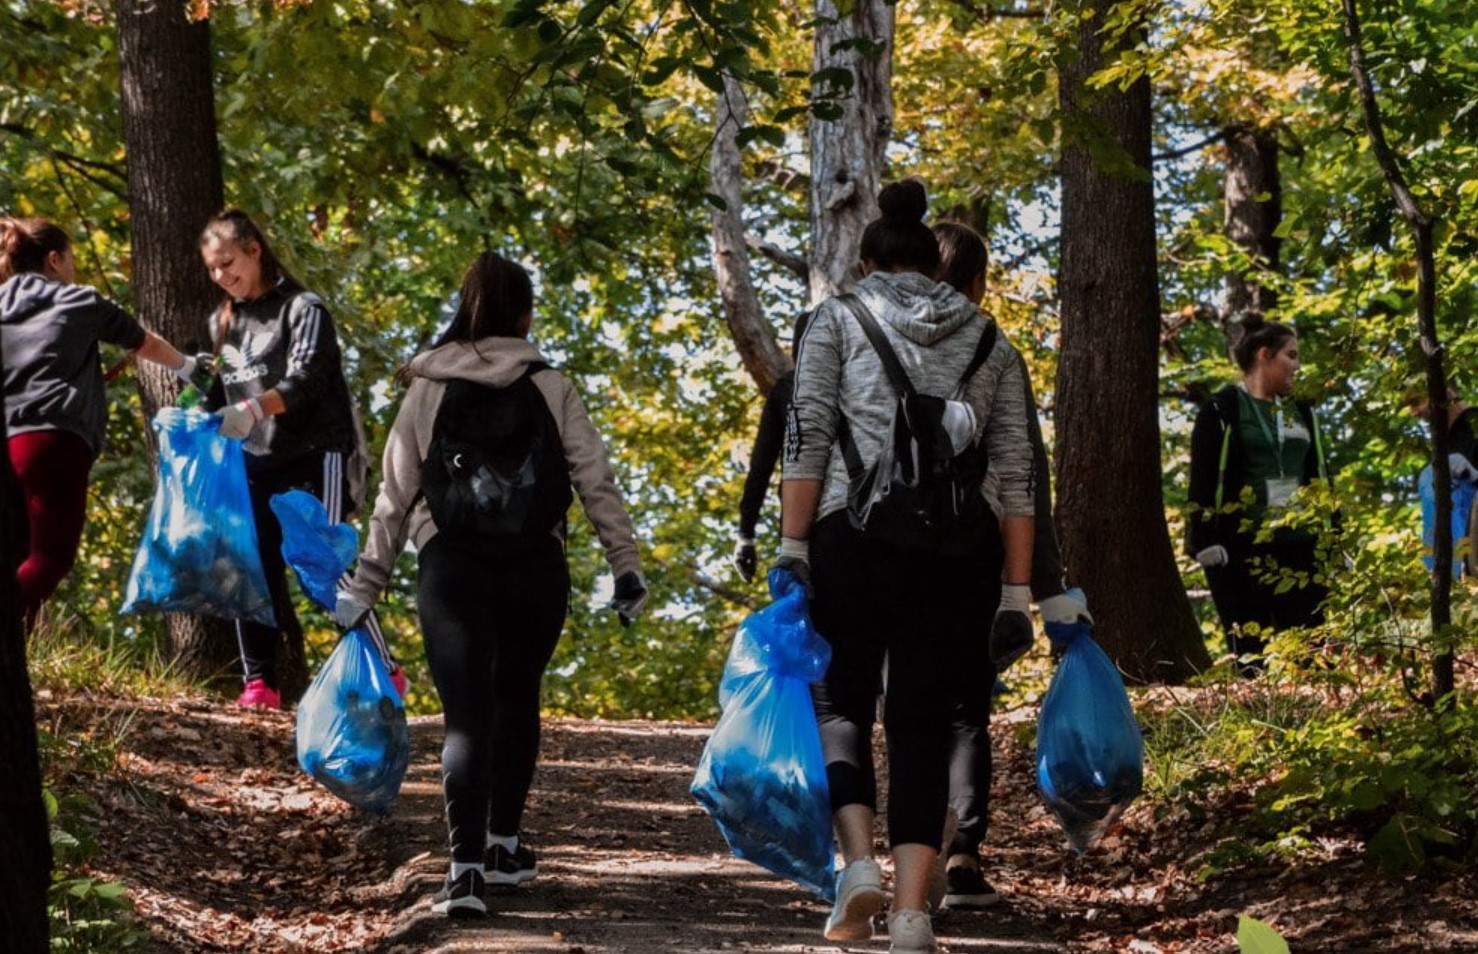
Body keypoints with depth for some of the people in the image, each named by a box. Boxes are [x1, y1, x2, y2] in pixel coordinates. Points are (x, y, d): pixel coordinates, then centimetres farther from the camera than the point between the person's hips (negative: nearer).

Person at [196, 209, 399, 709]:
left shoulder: (302, 309, -6)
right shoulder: (223, 323, 14)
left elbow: (304, 380, -20)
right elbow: (220, 392, 20)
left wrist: (253, 410, -37)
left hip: (313, 458, -6)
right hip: (254, 462, 6)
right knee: (253, 569, -2)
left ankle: (385, 672, -1)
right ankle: (260, 683, 4)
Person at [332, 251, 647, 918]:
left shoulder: (428, 392, 2)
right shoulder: (550, 389, 2)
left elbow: (395, 498, 4)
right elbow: (595, 481, -1)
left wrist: (365, 587, 9)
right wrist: (625, 564, 4)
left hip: (450, 569, -1)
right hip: (535, 569, 1)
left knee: (466, 716, -4)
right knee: (516, 701, 20)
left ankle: (466, 867, -18)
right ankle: (503, 845, 30)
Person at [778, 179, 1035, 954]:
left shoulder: (838, 320, 11)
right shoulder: (990, 343, 18)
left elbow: (807, 441, -2)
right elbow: (1016, 477, 10)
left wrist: (792, 549, -4)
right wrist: (1016, 594, 10)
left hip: (856, 537, -2)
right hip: (957, 549, 2)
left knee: (840, 701, 14)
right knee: (924, 724, 7)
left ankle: (858, 860, -8)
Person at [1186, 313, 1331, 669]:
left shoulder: (1301, 413, 18)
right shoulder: (1222, 411, -2)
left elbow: (1319, 479, 21)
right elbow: (1204, 481, -6)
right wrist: (1207, 543, -14)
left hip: (1299, 547, 6)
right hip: (1241, 549, -6)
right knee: (1250, 656, -4)